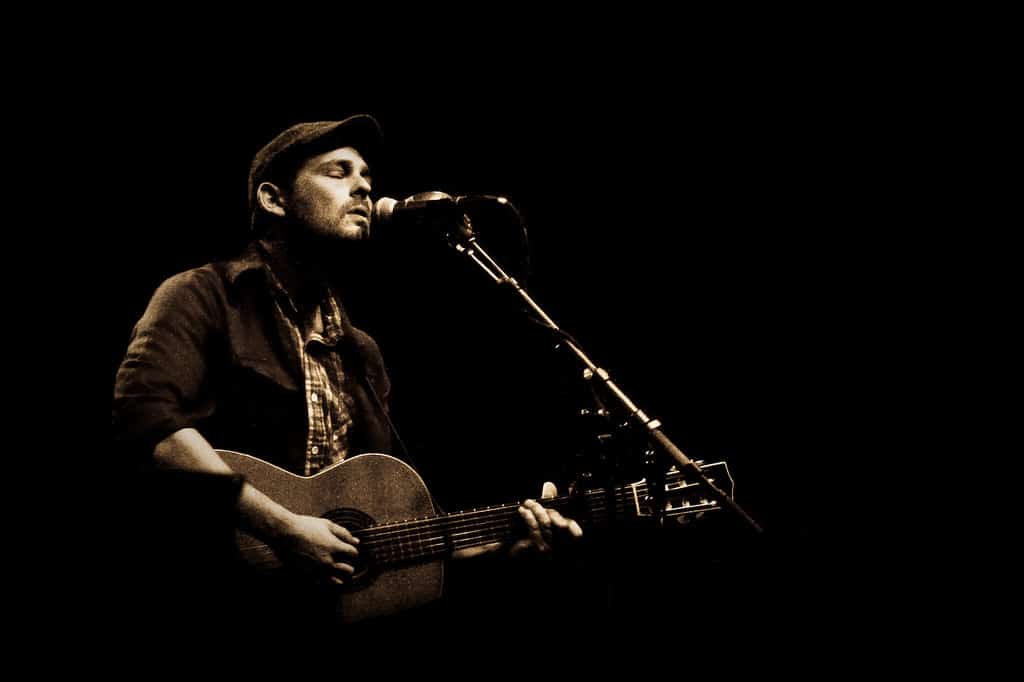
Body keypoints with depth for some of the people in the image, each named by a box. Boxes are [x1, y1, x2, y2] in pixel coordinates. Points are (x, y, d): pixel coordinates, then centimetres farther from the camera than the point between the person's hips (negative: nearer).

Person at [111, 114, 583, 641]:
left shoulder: (360, 354, 21)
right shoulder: (205, 297, 0)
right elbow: (145, 416, -17)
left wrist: (504, 541, 8)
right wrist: (283, 529, -21)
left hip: (349, 609, 6)